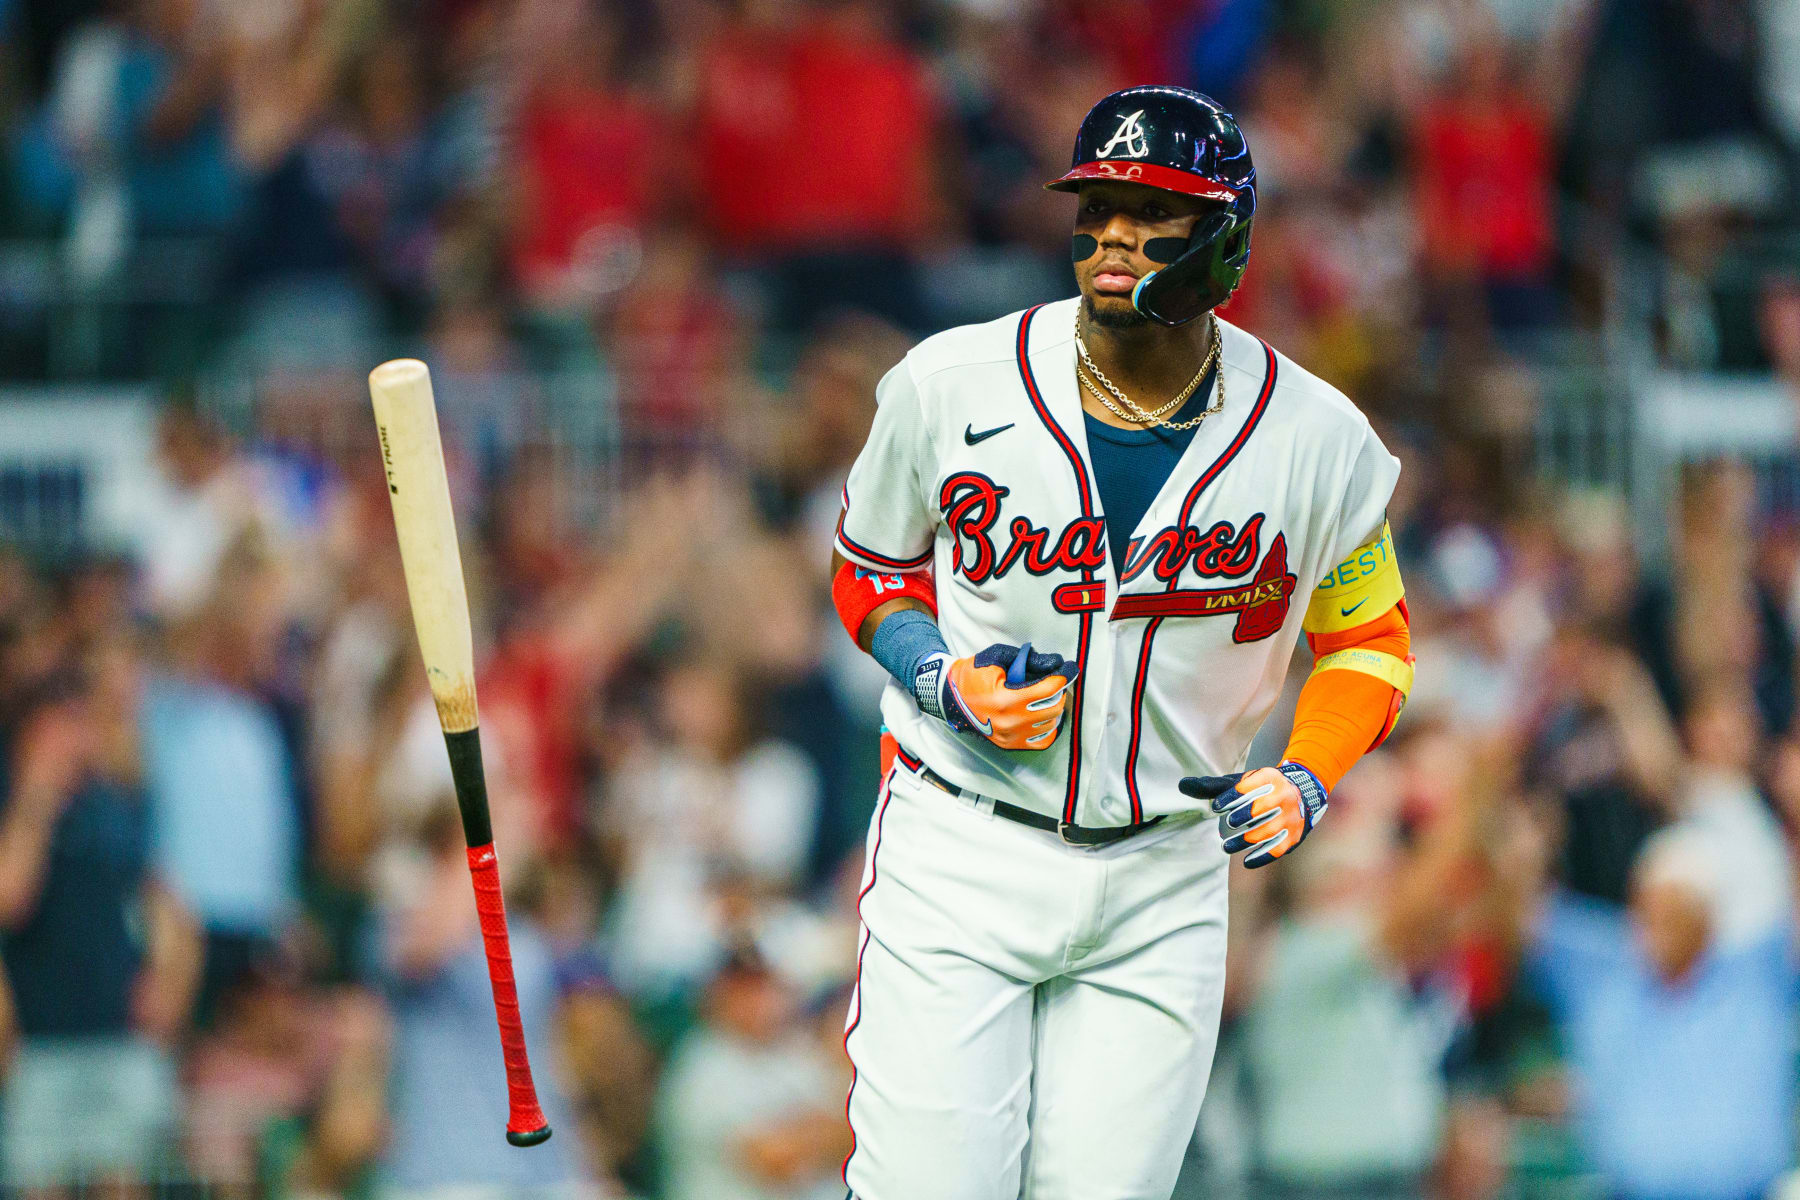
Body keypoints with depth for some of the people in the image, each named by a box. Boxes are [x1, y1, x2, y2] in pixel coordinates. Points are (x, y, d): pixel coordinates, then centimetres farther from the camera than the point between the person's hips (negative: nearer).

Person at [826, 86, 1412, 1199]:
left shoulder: (1317, 441, -5)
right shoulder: (950, 387, -7)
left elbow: (1366, 641, 10)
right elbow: (870, 570, 9)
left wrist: (1304, 784, -7)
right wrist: (942, 680, -11)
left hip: (1164, 881, 1)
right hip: (959, 856, -1)